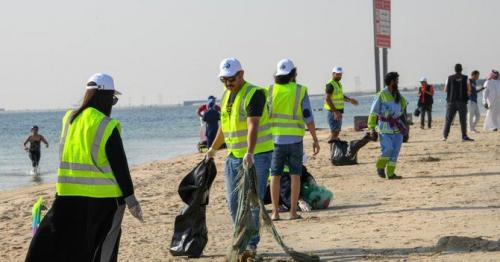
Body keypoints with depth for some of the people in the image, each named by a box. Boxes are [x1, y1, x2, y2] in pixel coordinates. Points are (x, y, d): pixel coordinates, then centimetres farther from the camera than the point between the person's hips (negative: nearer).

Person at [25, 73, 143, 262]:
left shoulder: (69, 118, 5)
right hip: (102, 197, -4)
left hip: (68, 195, 4)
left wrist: (107, 105, 24)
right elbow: (119, 166, -12)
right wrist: (130, 198, -7)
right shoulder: (107, 126, -11)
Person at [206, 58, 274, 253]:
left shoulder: (254, 94, -15)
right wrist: (213, 148, 32)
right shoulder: (227, 95, 12)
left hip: (257, 155, -8)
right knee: (233, 202, 9)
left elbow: (253, 125, -28)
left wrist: (249, 153, -39)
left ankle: (251, 243, 1)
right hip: (233, 156, 8)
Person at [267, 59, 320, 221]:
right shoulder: (300, 91, -2)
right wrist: (315, 140, 0)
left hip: (276, 138, 1)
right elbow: (308, 117, -5)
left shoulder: (270, 90, 1)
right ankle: (293, 212, 0)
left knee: (275, 175, 6)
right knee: (295, 174, 4)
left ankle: (275, 212, 3)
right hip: (295, 139, -1)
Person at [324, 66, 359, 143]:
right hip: (332, 112, -10)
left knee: (337, 131, 13)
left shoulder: (339, 84, 17)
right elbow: (327, 99, -22)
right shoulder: (330, 85, -14)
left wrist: (350, 99, 11)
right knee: (334, 131, -12)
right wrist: (335, 111, -27)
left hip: (338, 112, 10)